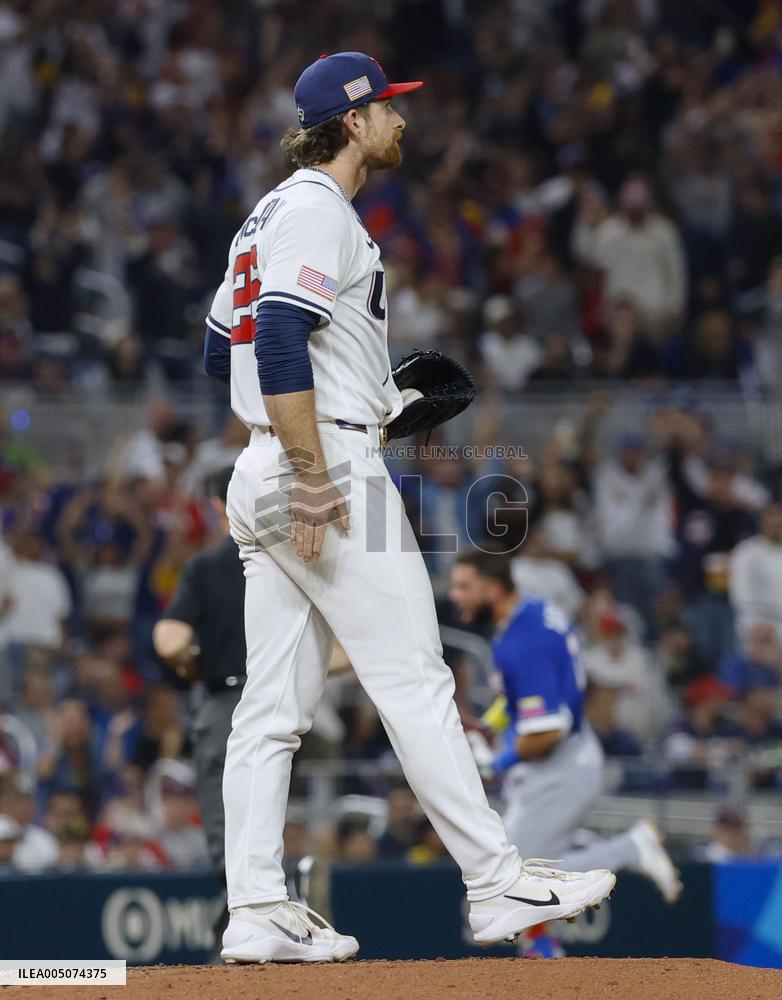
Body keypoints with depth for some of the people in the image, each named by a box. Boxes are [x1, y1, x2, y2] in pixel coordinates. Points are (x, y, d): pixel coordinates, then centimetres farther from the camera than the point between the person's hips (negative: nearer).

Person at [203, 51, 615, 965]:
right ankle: (496, 886, -6)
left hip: (262, 476, 10)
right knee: (414, 682, -7)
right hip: (332, 466, -10)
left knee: (273, 703, 5)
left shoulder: (269, 216, 21)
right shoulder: (319, 212, -10)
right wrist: (316, 482, -25)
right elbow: (280, 343, -22)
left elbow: (222, 352, 26)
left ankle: (257, 914, 3)